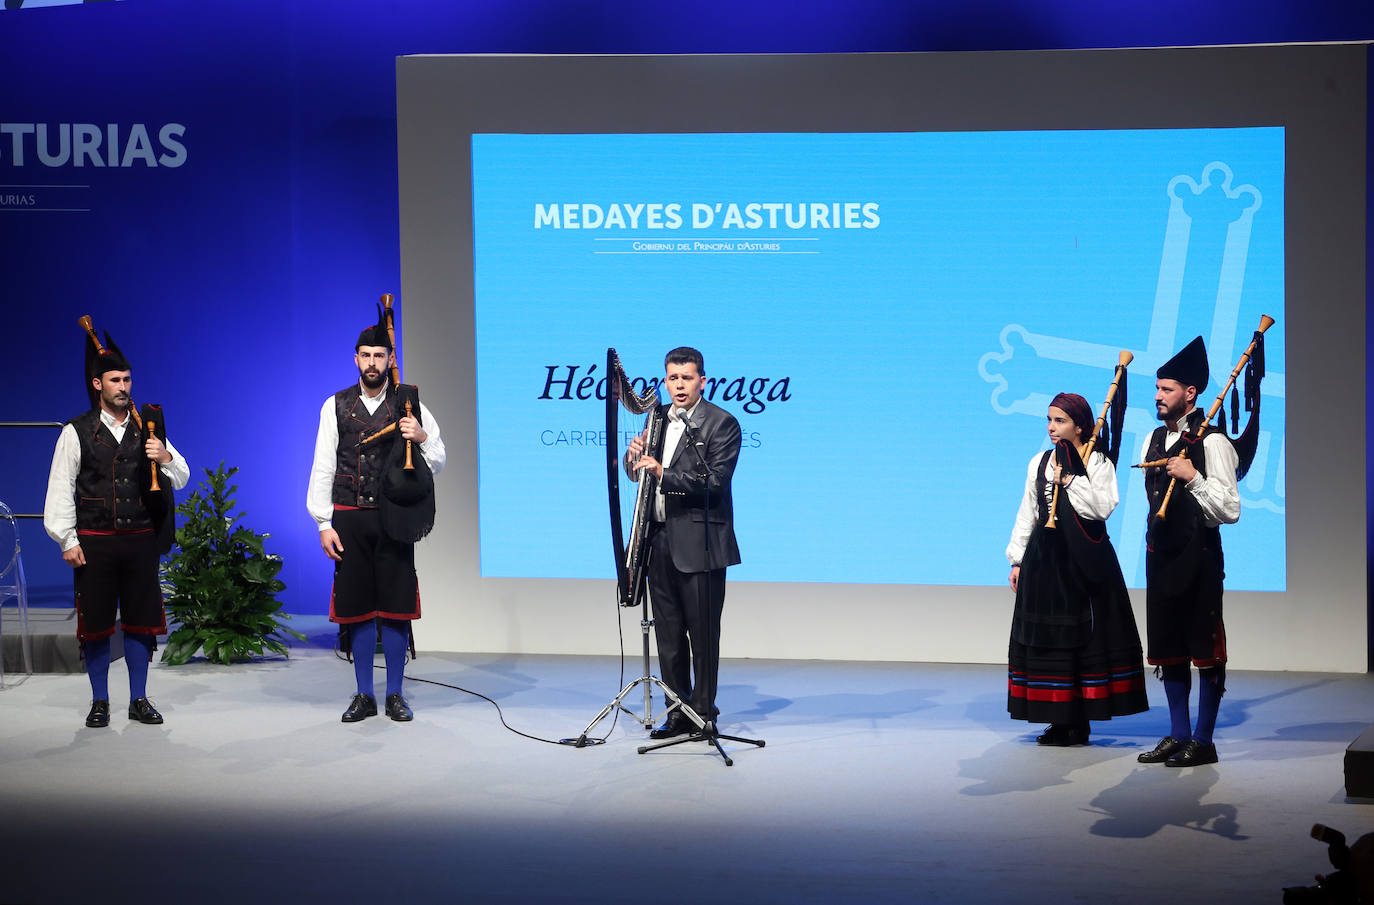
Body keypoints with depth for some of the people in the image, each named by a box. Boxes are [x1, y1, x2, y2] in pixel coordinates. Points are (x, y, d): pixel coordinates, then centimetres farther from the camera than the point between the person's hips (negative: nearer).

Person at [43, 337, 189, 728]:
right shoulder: (77, 432, 1)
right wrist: (67, 541, -5)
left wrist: (165, 458, -12)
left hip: (140, 539, 3)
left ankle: (139, 700, 15)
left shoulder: (147, 430, 10)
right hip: (94, 542, -2)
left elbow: (181, 479, 10)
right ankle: (100, 702, 13)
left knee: (141, 620, 5)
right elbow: (60, 488, 0)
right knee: (96, 622, 2)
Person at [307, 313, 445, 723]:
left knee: (395, 606, 0)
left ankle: (395, 695, 9)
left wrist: (421, 438, -15)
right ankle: (364, 695, 13)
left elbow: (436, 463, 6)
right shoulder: (336, 407, 6)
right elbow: (323, 468, 4)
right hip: (350, 519, 0)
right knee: (357, 606, 4)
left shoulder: (409, 406, 6)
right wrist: (324, 524, -3)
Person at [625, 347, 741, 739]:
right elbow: (637, 473, 17)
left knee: (702, 632, 0)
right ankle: (678, 710, 18)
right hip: (660, 540, 6)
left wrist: (663, 474, -24)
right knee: (668, 632, 9)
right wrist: (635, 455, -6)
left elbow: (715, 482, -15)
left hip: (699, 543, -6)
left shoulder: (722, 423, -7)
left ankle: (703, 711, 8)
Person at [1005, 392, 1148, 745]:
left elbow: (1102, 507, -17)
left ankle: (1079, 720, 3)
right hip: (1045, 558, 5)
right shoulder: (1039, 463, 11)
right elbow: (1027, 514, 14)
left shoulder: (1098, 463, -2)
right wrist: (1017, 560, 11)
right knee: (1047, 635, 4)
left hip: (1084, 559, -4)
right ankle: (1059, 721, 12)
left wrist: (1069, 477, -16)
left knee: (1084, 634, -3)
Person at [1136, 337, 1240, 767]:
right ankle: (1178, 736, 21)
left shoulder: (1212, 443, -11)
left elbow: (1230, 510, -16)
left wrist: (1193, 477, -23)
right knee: (1167, 648, 11)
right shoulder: (1154, 440, 12)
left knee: (1205, 648, -2)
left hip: (1198, 557, -8)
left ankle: (1203, 741, 5)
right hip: (1161, 554, 8)